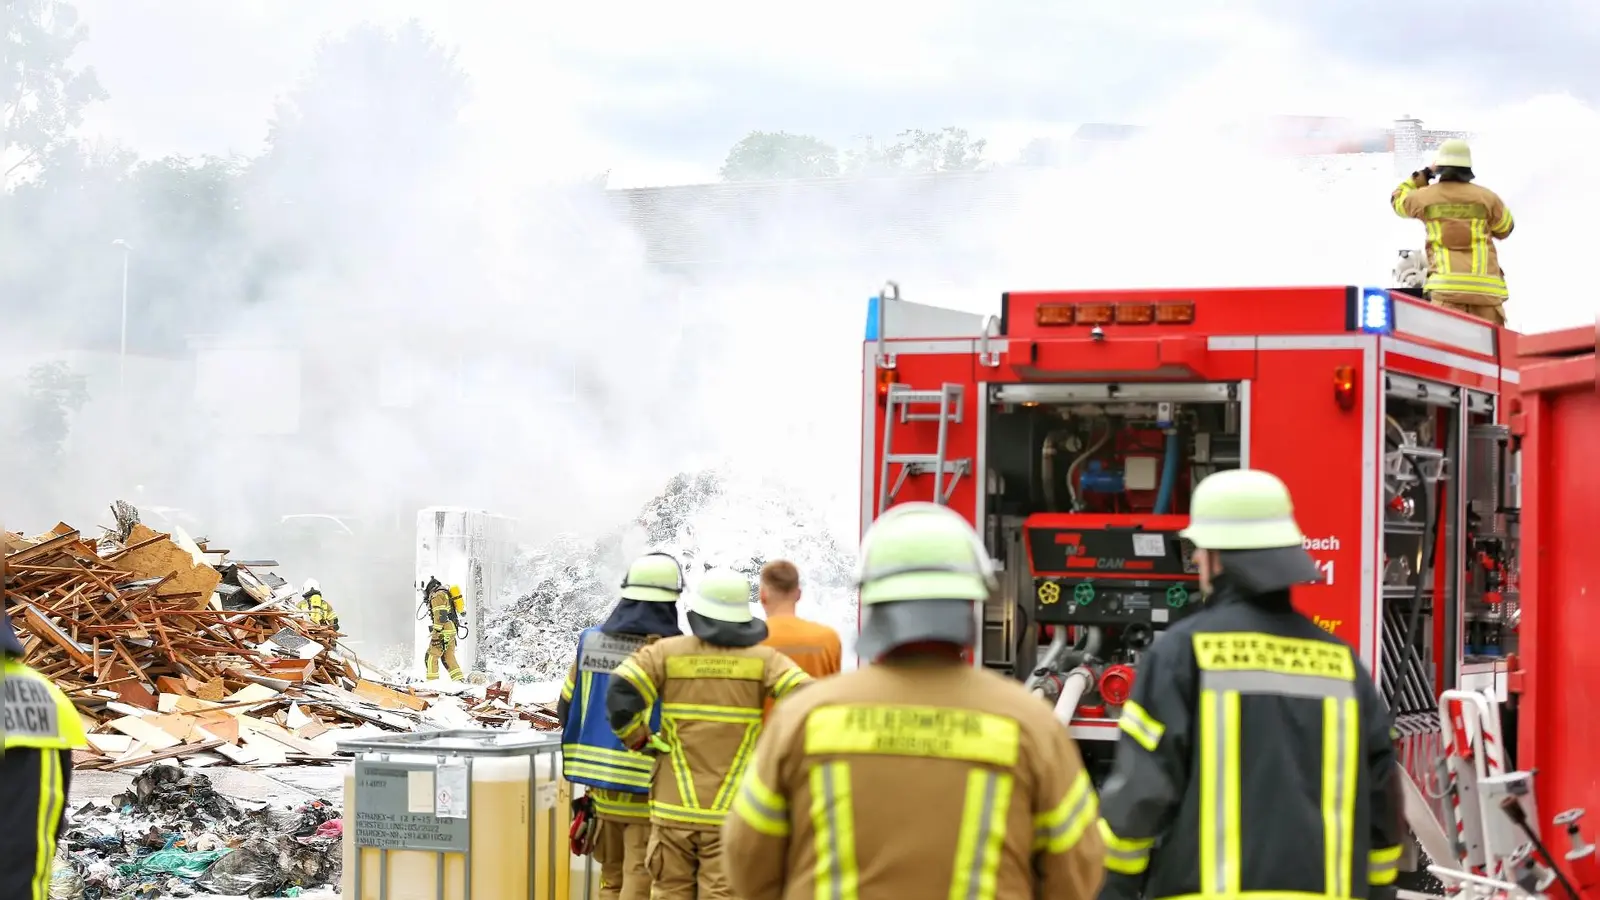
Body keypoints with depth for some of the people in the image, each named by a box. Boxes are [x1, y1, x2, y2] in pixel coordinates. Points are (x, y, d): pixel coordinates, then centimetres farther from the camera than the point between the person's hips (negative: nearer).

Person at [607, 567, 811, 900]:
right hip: (732, 814, -1)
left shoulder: (667, 652, 0)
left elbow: (620, 694, -13)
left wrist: (641, 742, 1)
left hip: (674, 808, 1)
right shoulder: (762, 660, -1)